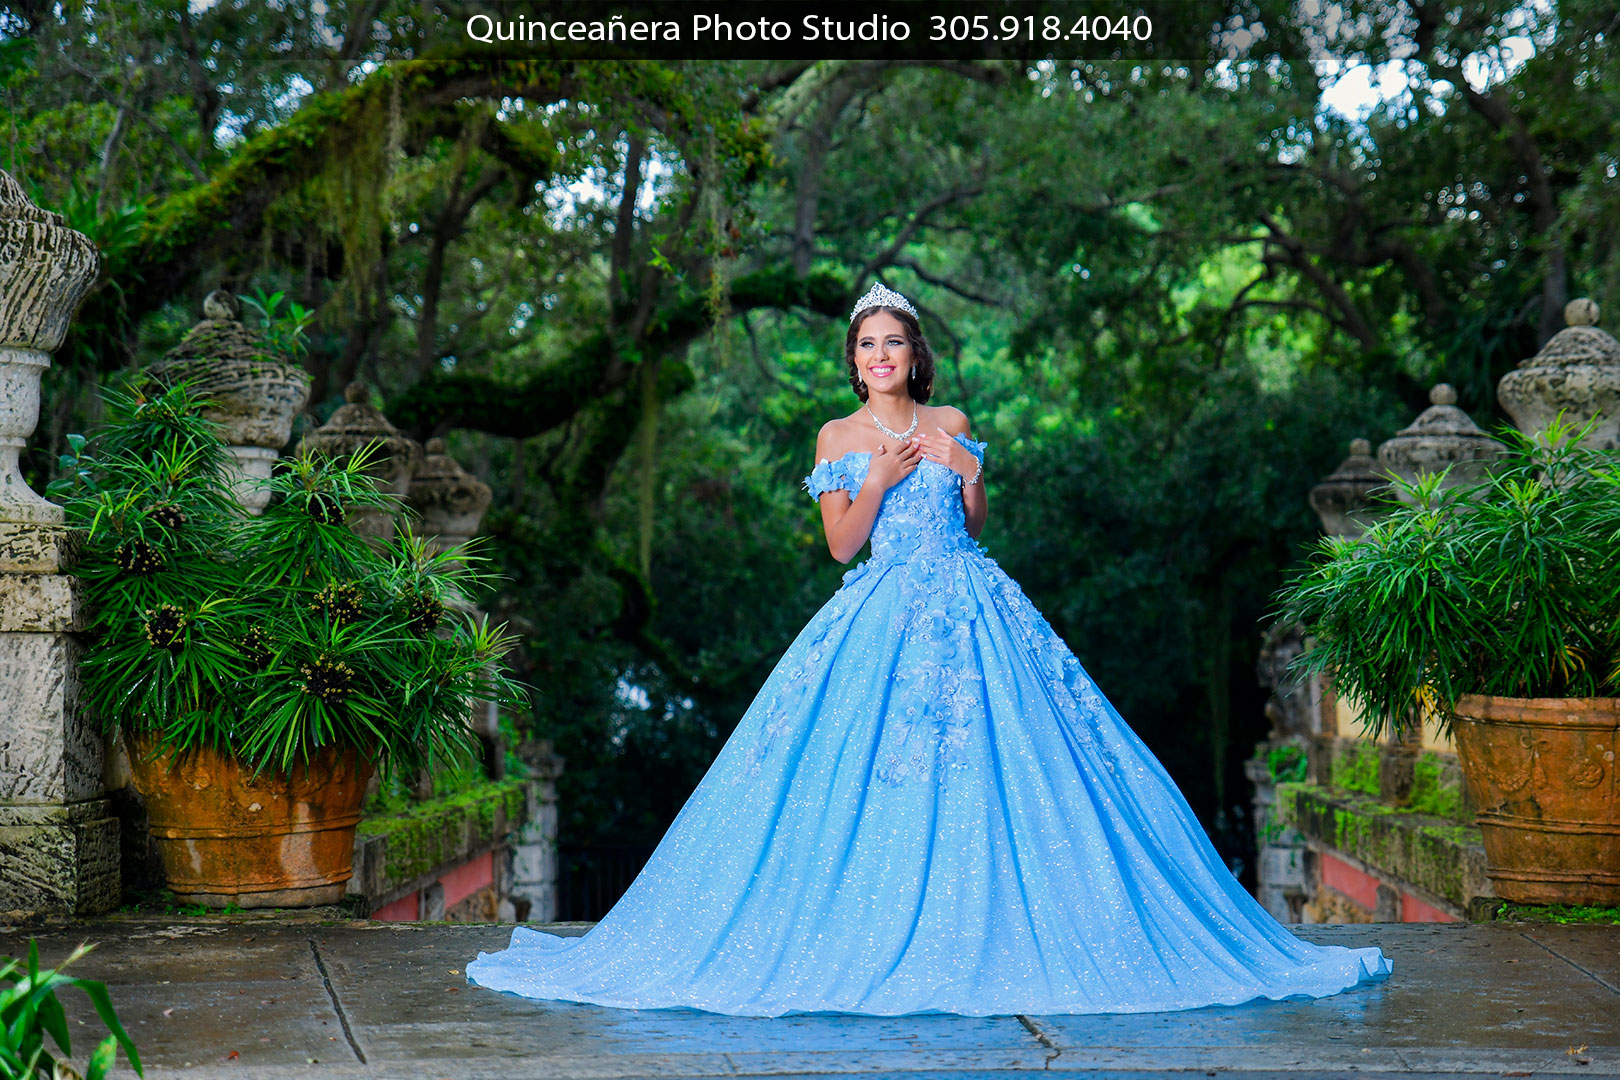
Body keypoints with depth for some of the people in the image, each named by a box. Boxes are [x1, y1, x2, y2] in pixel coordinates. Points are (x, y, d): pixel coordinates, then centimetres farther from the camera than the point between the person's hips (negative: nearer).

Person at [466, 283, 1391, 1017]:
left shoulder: (953, 426, 12)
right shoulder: (839, 438, 8)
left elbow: (975, 530, 16)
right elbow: (842, 544, 2)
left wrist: (970, 483, -4)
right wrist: (880, 481, -10)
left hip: (970, 609, 1)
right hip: (885, 615, -1)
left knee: (999, 768, -6)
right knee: (868, 775, -10)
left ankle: (1000, 937, 1)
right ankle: (885, 942, -2)